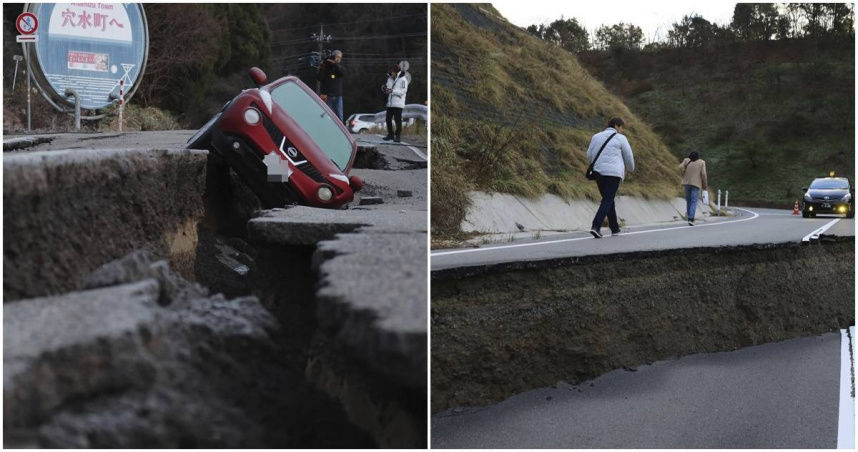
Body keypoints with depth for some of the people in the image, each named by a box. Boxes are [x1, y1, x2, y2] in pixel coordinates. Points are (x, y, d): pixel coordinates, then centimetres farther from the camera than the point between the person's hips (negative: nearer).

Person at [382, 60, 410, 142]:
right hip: (390, 104, 7)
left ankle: (398, 136, 3)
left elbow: (403, 90, -16)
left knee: (398, 120, -6)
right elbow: (388, 88, 10)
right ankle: (390, 135, 18)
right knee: (388, 119, 7)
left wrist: (392, 90, -21)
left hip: (398, 104, -7)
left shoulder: (403, 79, -7)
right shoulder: (391, 79, 15)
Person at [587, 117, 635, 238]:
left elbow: (589, 156, 13)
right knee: (607, 201, -6)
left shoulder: (596, 137, 14)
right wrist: (631, 168, 27)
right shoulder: (620, 138, 1)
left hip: (598, 172, 5)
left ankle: (615, 228, 20)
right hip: (613, 173, -5)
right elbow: (628, 157, 7)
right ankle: (596, 226, -21)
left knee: (607, 200, 16)